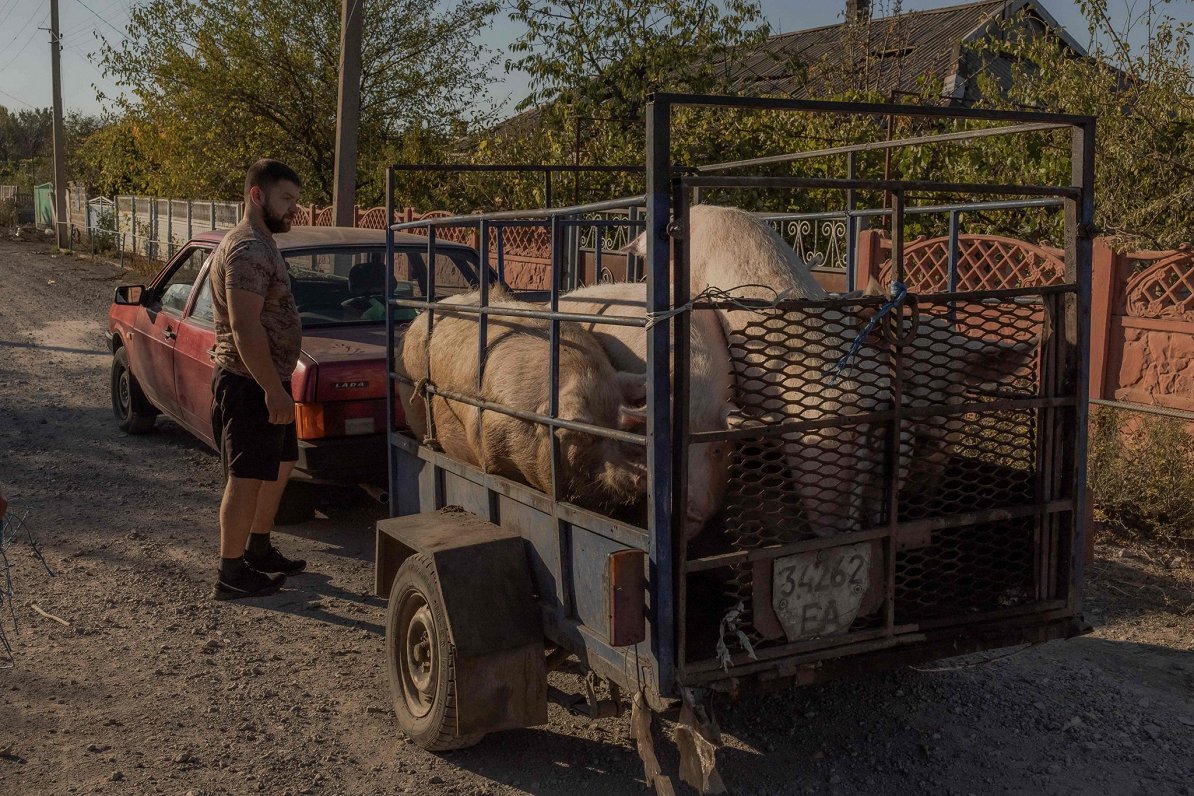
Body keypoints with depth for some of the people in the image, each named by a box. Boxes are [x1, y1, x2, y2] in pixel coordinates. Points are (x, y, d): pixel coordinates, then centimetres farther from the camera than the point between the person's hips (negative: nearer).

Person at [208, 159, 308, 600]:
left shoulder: (261, 244, 15)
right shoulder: (248, 250, -19)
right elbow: (245, 328, -26)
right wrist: (274, 390, -25)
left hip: (265, 382, 11)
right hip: (250, 384, -11)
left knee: (280, 464, 20)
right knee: (246, 478, -3)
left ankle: (258, 549, 33)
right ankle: (231, 574, 6)